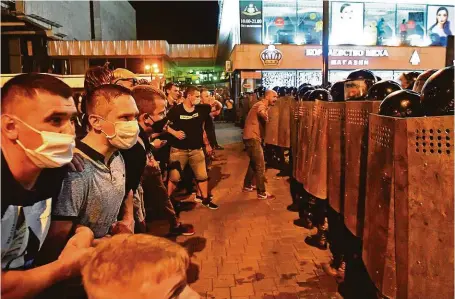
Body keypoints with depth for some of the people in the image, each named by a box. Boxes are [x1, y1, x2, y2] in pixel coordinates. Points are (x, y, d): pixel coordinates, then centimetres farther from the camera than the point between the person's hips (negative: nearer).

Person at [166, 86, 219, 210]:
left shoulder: (201, 109, 0)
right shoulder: (175, 110, -10)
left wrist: (215, 102, -3)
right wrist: (174, 133, -15)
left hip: (196, 149, 4)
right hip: (179, 149, -3)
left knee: (202, 176, 12)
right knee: (174, 177, 3)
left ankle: (205, 199, 30)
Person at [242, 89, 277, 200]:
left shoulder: (264, 106, 19)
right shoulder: (261, 105, -15)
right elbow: (262, 113, -40)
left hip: (253, 137, 11)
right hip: (252, 138, -11)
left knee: (254, 163, 22)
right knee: (260, 166, -5)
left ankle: (247, 186, 35)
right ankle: (261, 193, 3)